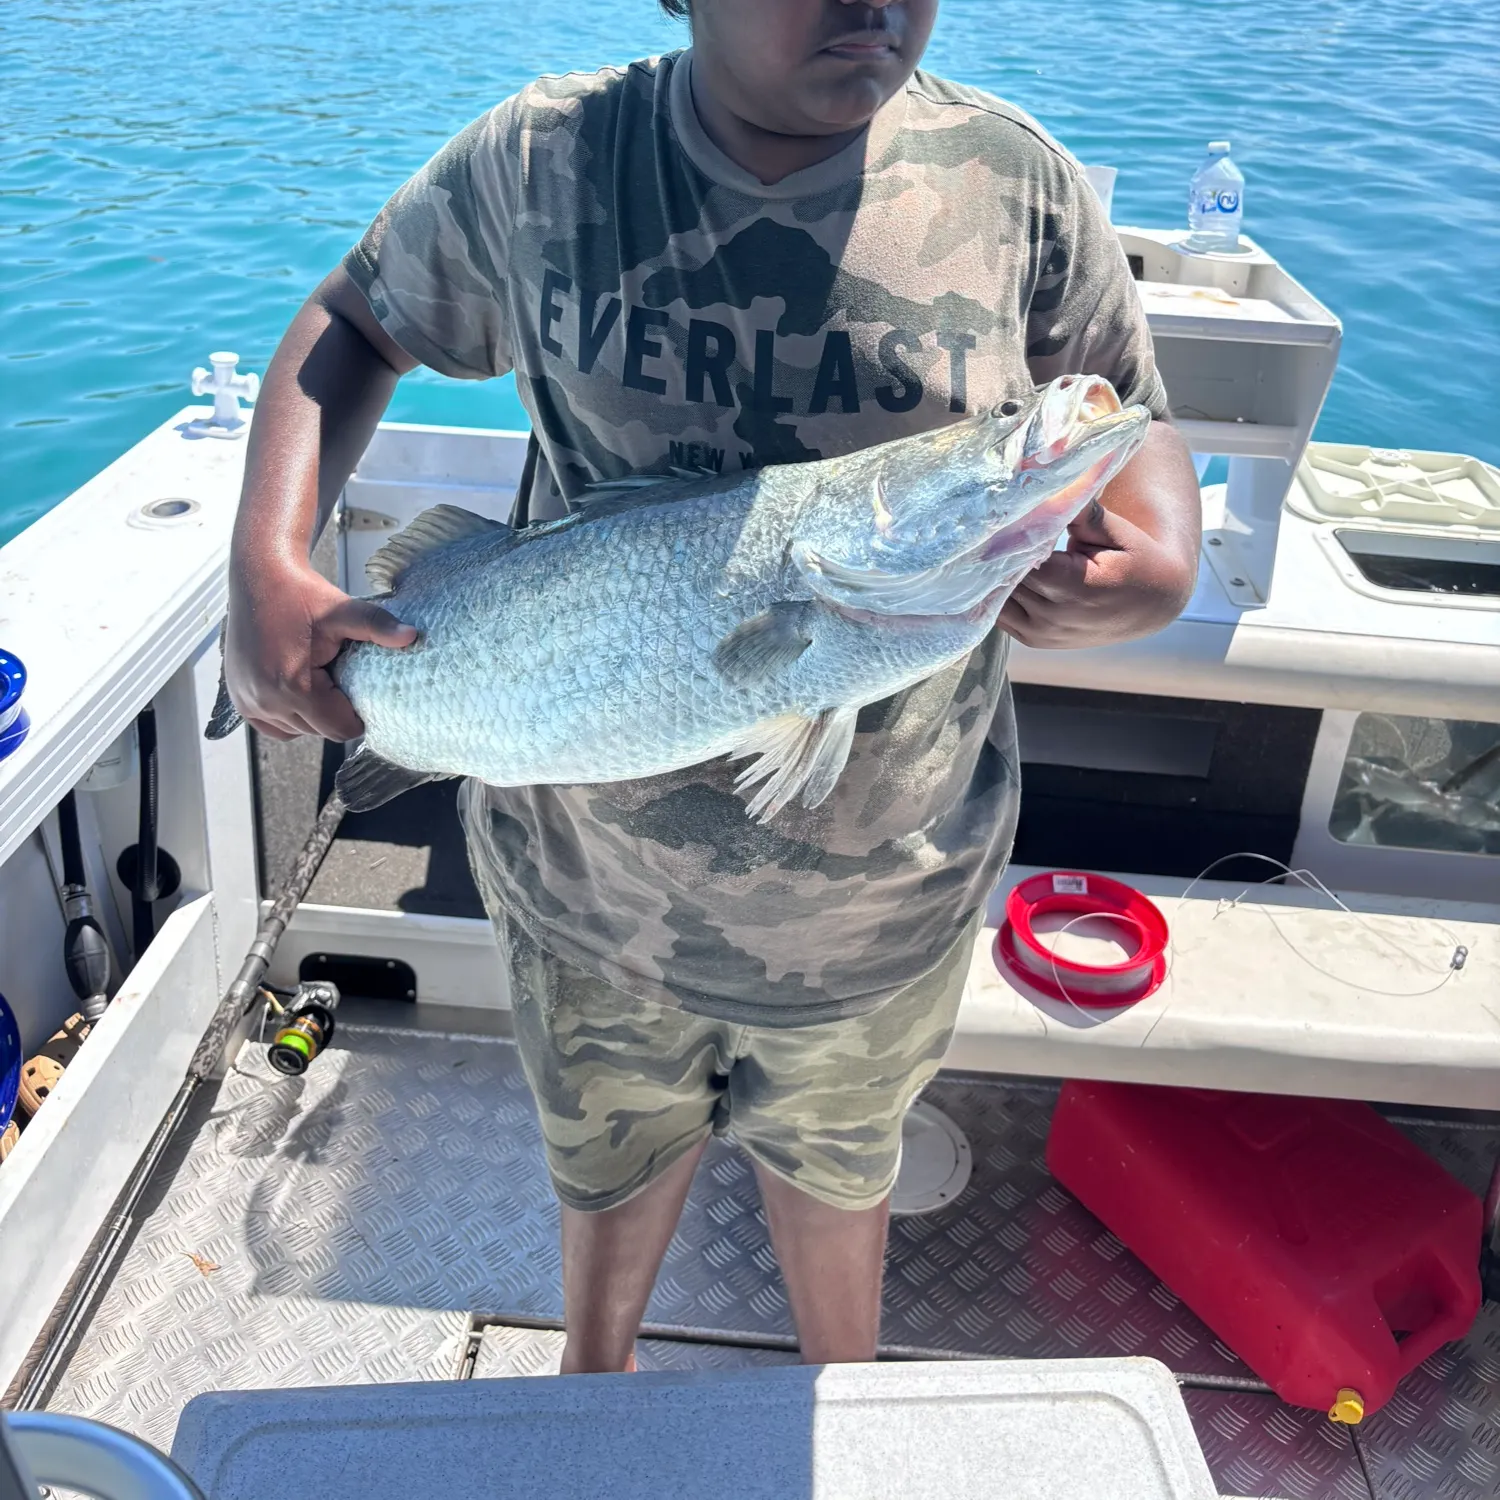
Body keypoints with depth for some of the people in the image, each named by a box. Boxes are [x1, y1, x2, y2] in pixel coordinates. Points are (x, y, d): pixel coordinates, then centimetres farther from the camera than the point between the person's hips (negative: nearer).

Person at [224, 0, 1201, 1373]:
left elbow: (1133, 427, -1)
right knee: (611, 1145, 26)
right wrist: (269, 567, -14)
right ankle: (591, 1379, 61)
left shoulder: (1018, 187, -11)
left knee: (833, 1157, 27)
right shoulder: (542, 160, -10)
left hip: (876, 875, 0)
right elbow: (355, 327, 3)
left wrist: (1158, 566, -25)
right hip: (588, 840, 1)